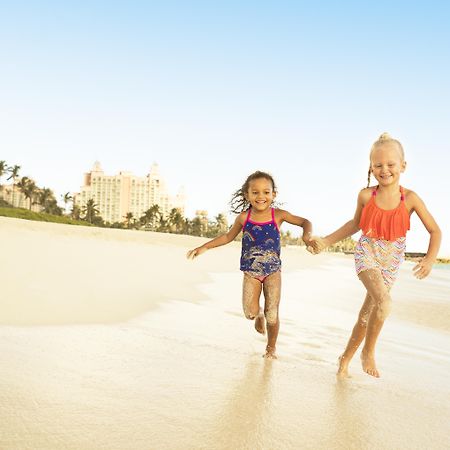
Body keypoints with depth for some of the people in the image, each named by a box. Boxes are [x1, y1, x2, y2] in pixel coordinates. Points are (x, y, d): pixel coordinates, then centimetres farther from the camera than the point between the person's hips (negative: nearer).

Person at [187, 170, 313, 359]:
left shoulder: (278, 215, -8)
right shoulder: (244, 217, -5)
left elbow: (305, 222, -1)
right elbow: (228, 236, 10)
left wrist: (307, 235, -23)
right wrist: (204, 247, 8)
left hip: (273, 271, 0)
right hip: (251, 272, 1)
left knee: (272, 314, 0)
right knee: (250, 312, -11)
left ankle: (271, 346, 27)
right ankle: (259, 314, 27)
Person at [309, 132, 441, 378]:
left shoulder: (410, 198, -10)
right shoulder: (366, 196, -8)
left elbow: (435, 231, -3)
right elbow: (355, 224, 10)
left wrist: (430, 258, -19)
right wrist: (326, 241, 5)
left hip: (391, 262, 2)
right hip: (367, 255, -1)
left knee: (367, 313, 9)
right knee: (384, 301, -27)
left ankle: (346, 357, 30)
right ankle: (368, 351, -4)